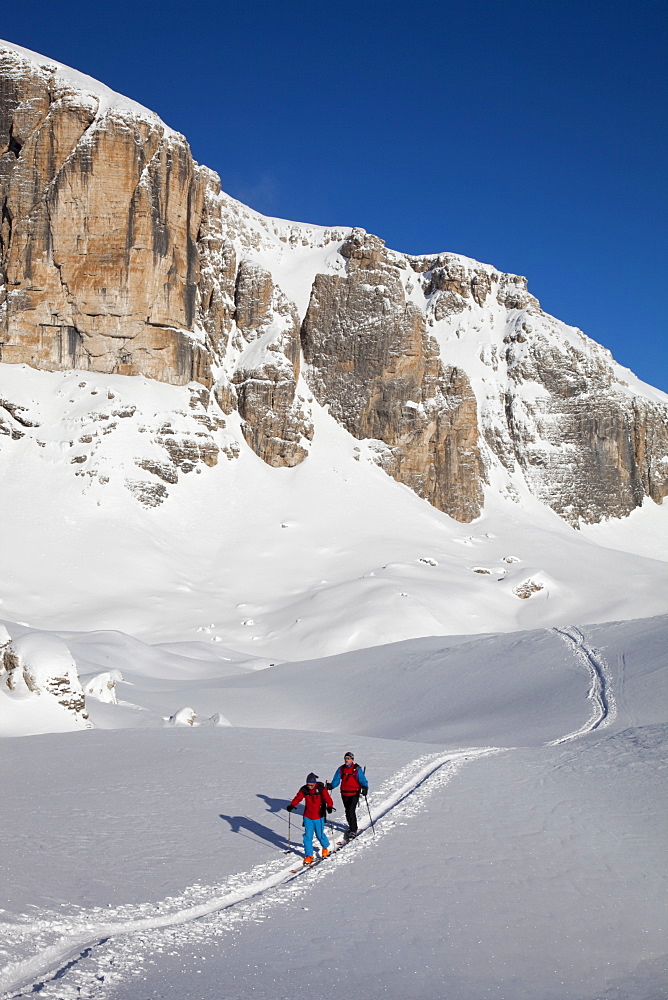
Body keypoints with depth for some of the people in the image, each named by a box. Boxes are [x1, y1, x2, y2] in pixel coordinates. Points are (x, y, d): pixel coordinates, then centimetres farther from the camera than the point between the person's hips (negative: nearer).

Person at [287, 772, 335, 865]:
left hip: (319, 817, -2)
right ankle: (309, 855, 10)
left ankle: (325, 848, 38)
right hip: (308, 817, 2)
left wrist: (329, 806, -38)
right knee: (308, 836, -1)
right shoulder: (304, 790, -5)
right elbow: (298, 798, -2)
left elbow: (327, 798, -19)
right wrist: (292, 805, -20)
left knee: (320, 834, 8)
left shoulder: (321, 789, -12)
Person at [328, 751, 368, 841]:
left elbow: (363, 780, -9)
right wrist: (331, 785, -16)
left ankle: (353, 831, -7)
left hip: (354, 794, -5)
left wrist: (365, 788, -28)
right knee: (347, 811, 14)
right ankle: (351, 826, 36)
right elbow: (336, 780, 3)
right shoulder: (341, 769, 4)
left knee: (351, 811, -15)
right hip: (344, 794, 5)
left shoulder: (357, 769, -8)